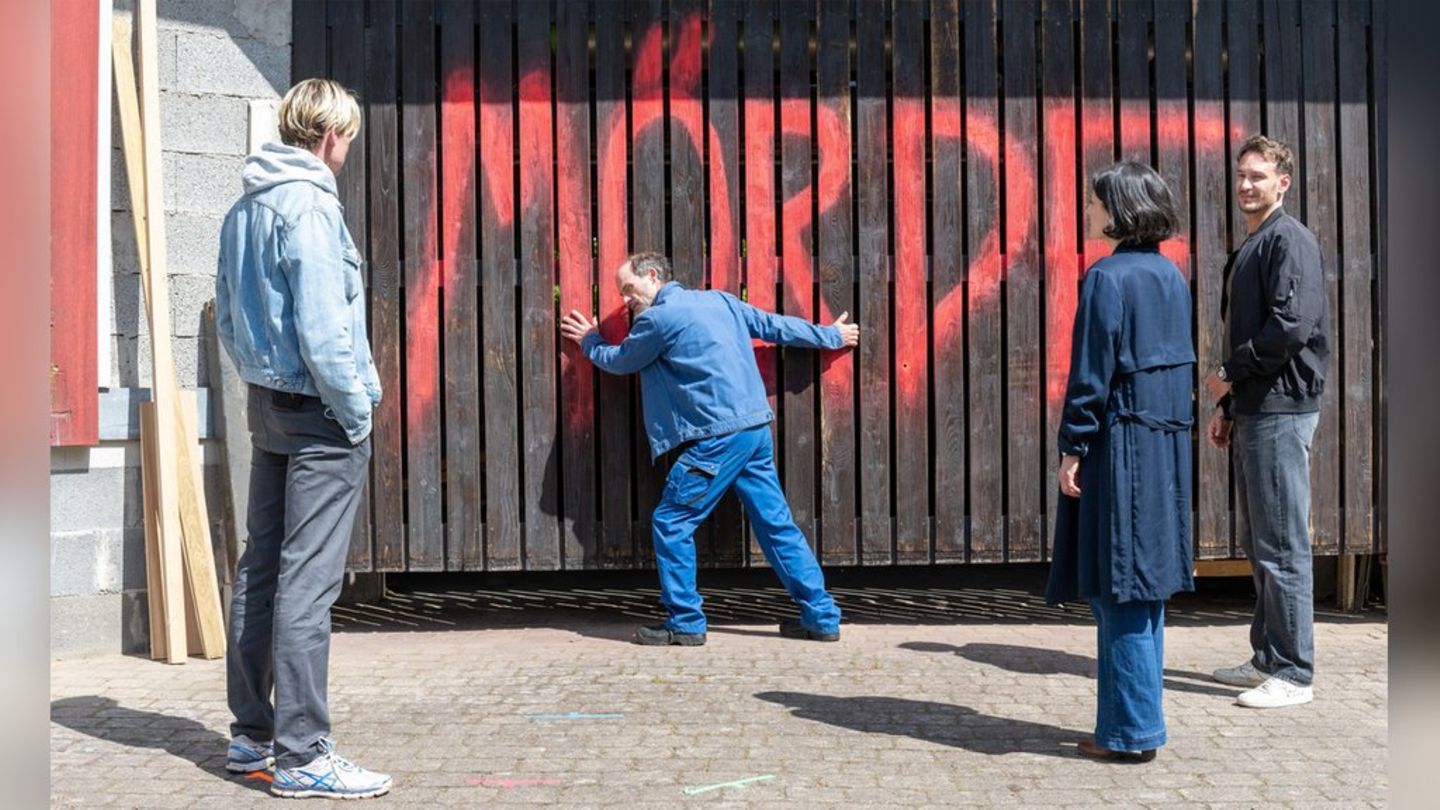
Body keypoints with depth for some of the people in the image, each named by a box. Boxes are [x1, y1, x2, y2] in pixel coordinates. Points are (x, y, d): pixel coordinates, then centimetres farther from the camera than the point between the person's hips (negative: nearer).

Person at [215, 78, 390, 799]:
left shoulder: (243, 210, 13)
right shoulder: (309, 205, -14)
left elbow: (227, 317, 18)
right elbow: (321, 325, -20)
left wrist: (258, 376, 19)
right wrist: (356, 412, -12)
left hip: (267, 406, 9)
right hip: (318, 414, -9)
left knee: (260, 570, 12)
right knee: (307, 582, -7)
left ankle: (252, 735, 22)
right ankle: (300, 755, -2)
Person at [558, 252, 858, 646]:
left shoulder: (657, 318, -6)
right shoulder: (720, 299, 15)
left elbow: (619, 361, 11)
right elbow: (776, 325, 22)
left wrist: (589, 342, 32)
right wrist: (831, 335, 35)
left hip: (720, 438, -8)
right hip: (757, 430, 8)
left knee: (671, 522, 2)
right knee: (777, 523, 11)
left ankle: (685, 623, 6)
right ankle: (822, 617, 13)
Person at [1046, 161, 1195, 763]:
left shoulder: (1107, 278, -13)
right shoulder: (1171, 276, 12)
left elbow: (1091, 373, -15)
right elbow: (1183, 362, 15)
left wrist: (1072, 448, -10)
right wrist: (1174, 421, 20)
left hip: (1121, 446, -8)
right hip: (1166, 445, 9)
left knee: (1118, 589, -2)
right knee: (1146, 584, 14)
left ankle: (1130, 731, 4)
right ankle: (1140, 719, 23)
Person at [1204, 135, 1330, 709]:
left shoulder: (1289, 240, -10)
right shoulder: (1250, 247, 19)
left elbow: (1292, 326, -22)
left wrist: (1230, 374, -11)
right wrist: (1227, 406, 18)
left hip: (1282, 411, -10)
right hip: (1253, 410, 10)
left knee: (1282, 547, -5)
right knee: (1257, 543, 14)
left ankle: (1294, 673, 2)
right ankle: (1267, 657, 24)